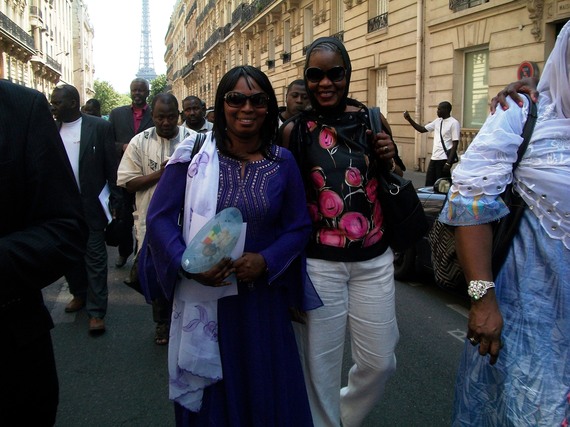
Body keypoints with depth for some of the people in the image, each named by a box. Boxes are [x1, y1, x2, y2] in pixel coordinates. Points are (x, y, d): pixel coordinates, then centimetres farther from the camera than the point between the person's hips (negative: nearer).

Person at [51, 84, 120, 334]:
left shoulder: (99, 127, -6)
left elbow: (111, 167, -6)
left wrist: (115, 202, -8)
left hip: (90, 205, -4)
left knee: (95, 258, 2)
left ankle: (96, 311, 11)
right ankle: (80, 294, 37)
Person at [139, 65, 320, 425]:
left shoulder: (283, 162, -1)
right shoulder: (193, 153, -5)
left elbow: (299, 226, 2)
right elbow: (160, 217, -5)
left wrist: (265, 260, -16)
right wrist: (187, 263, -21)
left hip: (262, 298, 1)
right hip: (202, 299, -1)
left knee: (267, 394, 16)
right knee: (207, 397, 16)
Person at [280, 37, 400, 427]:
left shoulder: (371, 120, 2)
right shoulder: (295, 132, -3)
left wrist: (389, 159, -7)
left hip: (374, 260, 3)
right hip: (319, 263, -2)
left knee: (380, 363, 12)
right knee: (322, 365, 9)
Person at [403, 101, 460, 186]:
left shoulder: (454, 123, -9)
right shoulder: (437, 121, 13)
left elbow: (455, 145, -13)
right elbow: (422, 129, 18)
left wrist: (449, 163, -19)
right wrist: (409, 119, 7)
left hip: (444, 159, -8)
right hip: (434, 158, 8)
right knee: (429, 184, 10)